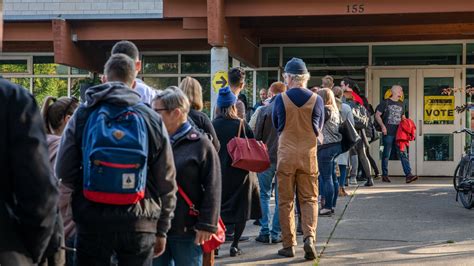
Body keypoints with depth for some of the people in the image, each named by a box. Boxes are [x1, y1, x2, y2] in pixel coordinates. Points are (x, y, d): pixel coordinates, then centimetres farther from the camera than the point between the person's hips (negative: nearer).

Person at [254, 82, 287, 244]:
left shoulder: (264, 111, -6)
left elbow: (257, 135, -2)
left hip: (266, 158, -1)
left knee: (264, 195, 10)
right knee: (281, 197, 7)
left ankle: (265, 232, 4)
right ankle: (276, 233, 6)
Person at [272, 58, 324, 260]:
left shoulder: (280, 99, -8)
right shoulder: (316, 100, -5)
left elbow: (276, 126, 6)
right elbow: (318, 129, 7)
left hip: (286, 156, -1)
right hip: (308, 156, 1)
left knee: (286, 201, 8)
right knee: (309, 199, 9)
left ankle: (288, 245, 10)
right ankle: (309, 237, -10)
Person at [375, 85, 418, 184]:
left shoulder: (401, 104, 17)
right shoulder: (386, 103, 0)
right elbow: (377, 115, -1)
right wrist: (382, 126, -14)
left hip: (399, 133, 5)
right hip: (388, 133, -4)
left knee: (403, 153, -5)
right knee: (386, 154, 2)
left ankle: (408, 175, -12)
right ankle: (385, 175, 12)